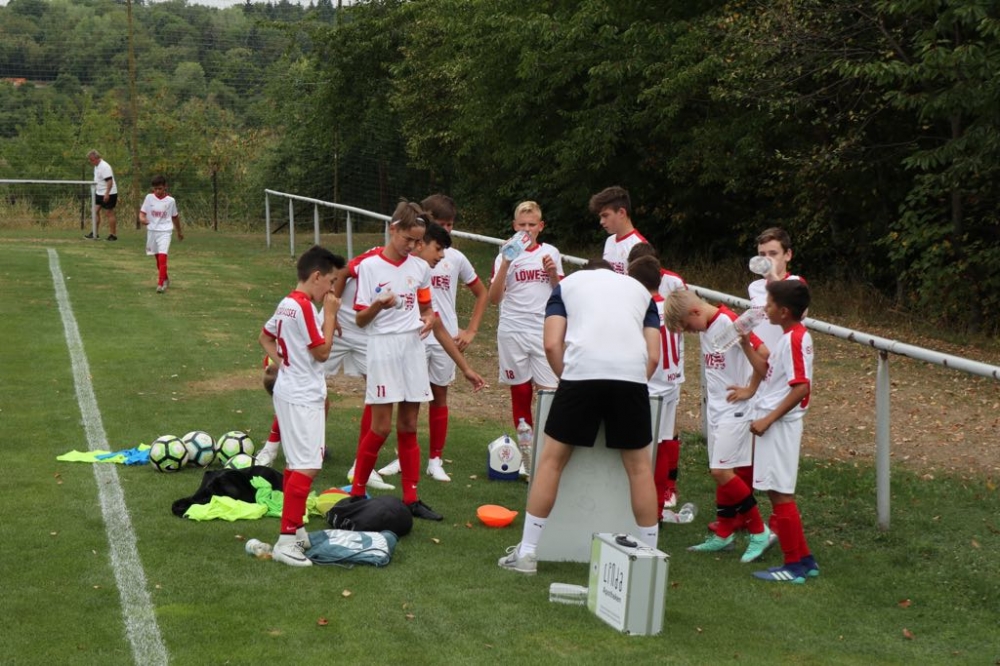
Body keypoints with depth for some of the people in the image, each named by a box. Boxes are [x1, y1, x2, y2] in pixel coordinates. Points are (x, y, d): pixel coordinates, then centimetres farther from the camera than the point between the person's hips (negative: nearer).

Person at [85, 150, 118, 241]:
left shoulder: (104, 167, -19)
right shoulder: (96, 166, 11)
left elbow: (110, 181, -24)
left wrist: (107, 194, -28)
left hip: (108, 194, -10)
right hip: (100, 193, 10)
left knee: (110, 213, -4)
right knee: (95, 211, 6)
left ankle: (113, 235, 1)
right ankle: (95, 233, 10)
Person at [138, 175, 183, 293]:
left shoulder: (170, 200, -4)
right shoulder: (149, 197, -2)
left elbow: (175, 216, 9)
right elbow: (142, 212, -2)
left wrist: (179, 232, 20)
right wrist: (142, 218, -27)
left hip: (165, 231, -3)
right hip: (152, 230, 3)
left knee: (162, 257, -17)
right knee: (157, 257, 15)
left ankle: (161, 283, -18)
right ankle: (165, 279, 35)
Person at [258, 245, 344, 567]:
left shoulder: (287, 304, 11)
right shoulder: (305, 306, -19)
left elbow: (265, 338, 22)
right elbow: (322, 351, -17)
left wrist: (284, 361, 10)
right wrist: (330, 314, -10)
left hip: (291, 392, 11)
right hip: (302, 398, -11)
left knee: (296, 464, 17)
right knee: (307, 468, -12)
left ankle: (294, 529, 26)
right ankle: (287, 540, -14)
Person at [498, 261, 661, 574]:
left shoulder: (567, 284, 24)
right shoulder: (641, 290, 30)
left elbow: (552, 345, 9)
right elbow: (654, 356, 17)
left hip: (582, 371, -2)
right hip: (633, 374, 2)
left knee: (552, 458, 8)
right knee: (639, 465, 13)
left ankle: (527, 553, 11)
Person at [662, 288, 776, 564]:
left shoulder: (729, 322, -18)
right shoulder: (705, 326, 9)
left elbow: (763, 352, -24)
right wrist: (710, 393, 10)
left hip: (735, 409, -9)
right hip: (715, 407, 9)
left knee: (721, 471, -12)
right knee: (720, 472, 11)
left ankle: (759, 531, -2)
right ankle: (724, 534, 21)